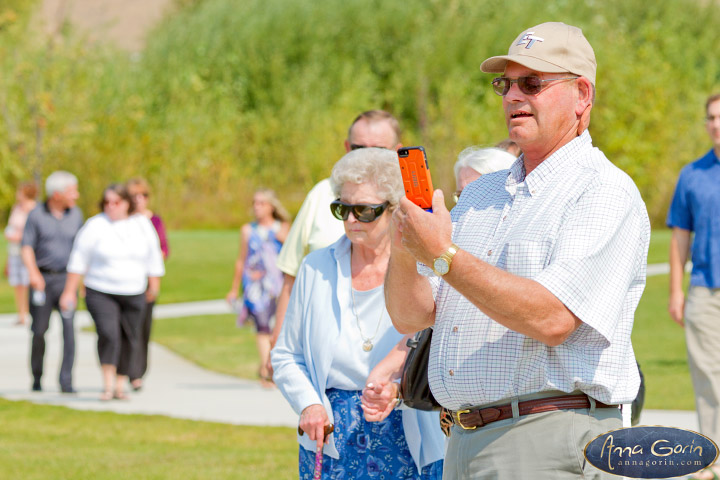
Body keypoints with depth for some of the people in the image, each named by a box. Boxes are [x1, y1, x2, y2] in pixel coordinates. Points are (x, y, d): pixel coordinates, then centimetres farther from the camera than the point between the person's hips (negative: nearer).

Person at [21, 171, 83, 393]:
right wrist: (33, 272, -23)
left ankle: (66, 382, -14)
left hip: (66, 278, 1)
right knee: (39, 331, 5)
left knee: (69, 327, -13)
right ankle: (37, 378, 23)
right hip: (42, 279, -1)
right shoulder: (36, 215, -2)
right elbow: (26, 246, -7)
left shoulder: (76, 214, 7)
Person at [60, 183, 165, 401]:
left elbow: (154, 258, 13)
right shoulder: (95, 226, -5)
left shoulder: (142, 225, 4)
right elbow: (79, 260, -3)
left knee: (129, 340, 5)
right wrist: (70, 291, -6)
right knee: (108, 334, -22)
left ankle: (120, 387, 16)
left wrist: (154, 285, 15)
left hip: (134, 294, 3)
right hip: (101, 293, -3)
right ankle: (108, 385, -17)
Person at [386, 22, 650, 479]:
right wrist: (404, 251, -8)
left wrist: (445, 257, -21)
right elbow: (410, 317, 13)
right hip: (465, 439, 7)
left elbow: (553, 318, -20)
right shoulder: (481, 193, 17)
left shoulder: (606, 193, -7)